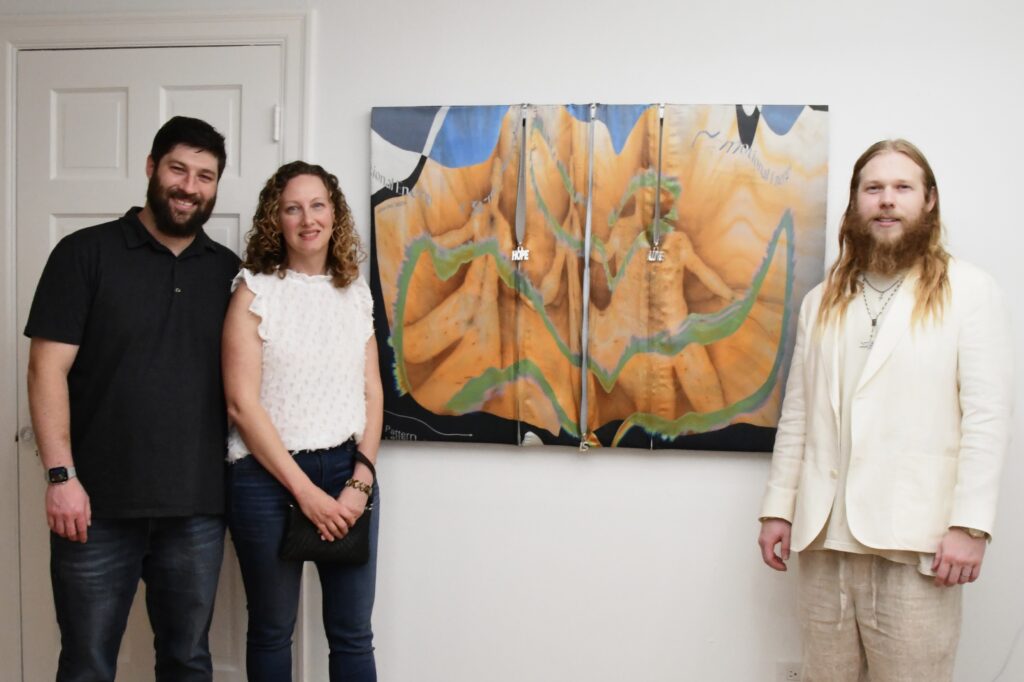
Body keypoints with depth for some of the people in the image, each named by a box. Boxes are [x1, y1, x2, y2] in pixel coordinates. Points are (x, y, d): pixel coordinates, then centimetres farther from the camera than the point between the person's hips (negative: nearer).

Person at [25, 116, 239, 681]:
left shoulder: (229, 270, 9)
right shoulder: (85, 253, -1)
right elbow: (48, 368, -6)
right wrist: (60, 474, -13)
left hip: (197, 507, 3)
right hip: (99, 505, -2)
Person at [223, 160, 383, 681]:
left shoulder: (355, 292, 8)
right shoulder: (255, 290, -5)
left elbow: (372, 392, 7)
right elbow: (242, 402, -10)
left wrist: (360, 480, -5)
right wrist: (304, 490, -13)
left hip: (346, 470, 3)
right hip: (268, 476, -3)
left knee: (353, 633, 8)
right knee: (272, 630, 11)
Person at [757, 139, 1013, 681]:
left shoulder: (969, 291, 1)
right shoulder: (821, 301, 14)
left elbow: (986, 415, -6)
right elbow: (797, 414, 13)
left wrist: (969, 523, -13)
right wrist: (778, 507, 8)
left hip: (915, 540, -4)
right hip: (825, 536, 4)